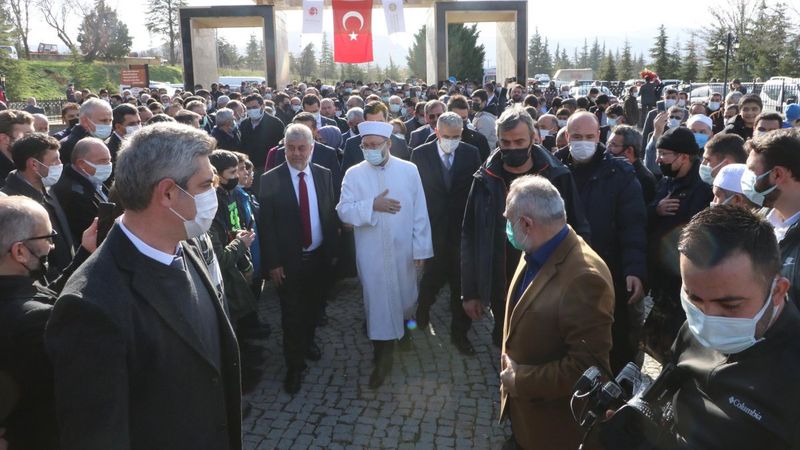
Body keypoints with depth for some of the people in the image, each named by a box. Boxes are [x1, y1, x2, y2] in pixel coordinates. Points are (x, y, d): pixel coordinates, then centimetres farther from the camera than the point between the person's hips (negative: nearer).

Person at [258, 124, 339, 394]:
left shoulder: (324, 175, 0)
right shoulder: (270, 180, -10)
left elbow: (331, 215, 5)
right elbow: (266, 225, -9)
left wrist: (332, 250, 4)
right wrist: (272, 263, -11)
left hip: (319, 257, 3)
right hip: (289, 260, -3)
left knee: (313, 307, 20)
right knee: (291, 314, 6)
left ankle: (308, 342, 46)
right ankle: (294, 365, 22)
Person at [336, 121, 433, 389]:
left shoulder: (409, 170, -3)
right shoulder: (354, 174, -3)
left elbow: (419, 212, -3)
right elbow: (343, 211, -8)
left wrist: (421, 248, -6)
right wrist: (372, 205, -22)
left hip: (403, 249, 1)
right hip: (371, 252, 0)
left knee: (404, 295, 17)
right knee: (378, 299, 5)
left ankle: (403, 326, 48)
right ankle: (383, 356, 18)